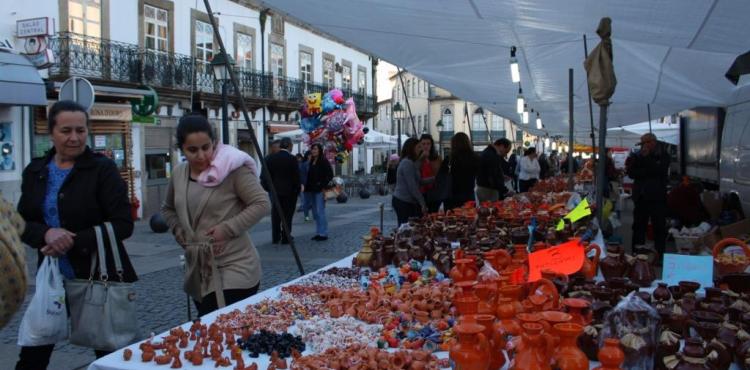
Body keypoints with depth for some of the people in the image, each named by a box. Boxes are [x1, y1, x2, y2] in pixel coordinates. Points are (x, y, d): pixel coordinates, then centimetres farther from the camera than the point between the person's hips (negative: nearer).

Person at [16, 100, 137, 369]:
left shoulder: (103, 169, -8)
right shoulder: (35, 171, 6)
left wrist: (74, 242, -22)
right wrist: (46, 233, -16)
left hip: (100, 277, -4)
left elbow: (123, 225, -13)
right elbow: (22, 223, 6)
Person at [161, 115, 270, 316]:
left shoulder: (232, 169, -14)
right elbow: (168, 209, 23)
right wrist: (178, 230, 5)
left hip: (235, 269, -7)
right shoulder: (178, 174, 7)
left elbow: (262, 204, -15)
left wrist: (228, 228, -20)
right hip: (198, 271, 7)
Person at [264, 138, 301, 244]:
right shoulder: (292, 159, -13)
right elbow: (296, 177, -10)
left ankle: (275, 238, 15)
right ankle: (285, 238, 4)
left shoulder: (270, 158, 0)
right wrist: (297, 189, 1)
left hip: (275, 191, 4)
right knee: (287, 215, 3)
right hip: (289, 191, -4)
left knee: (275, 215, 12)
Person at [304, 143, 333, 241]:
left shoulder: (324, 161, -8)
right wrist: (307, 187, 10)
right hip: (312, 190, 8)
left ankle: (323, 234, -5)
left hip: (320, 190, -8)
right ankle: (318, 233, 16)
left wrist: (325, 187, -15)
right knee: (315, 213, 10)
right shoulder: (311, 162, 14)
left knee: (320, 212, -9)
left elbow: (330, 175, -12)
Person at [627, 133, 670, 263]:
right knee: (638, 226, 2)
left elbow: (660, 170, -13)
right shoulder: (636, 156, 12)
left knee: (659, 227, -3)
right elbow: (631, 173, 0)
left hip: (658, 197, -2)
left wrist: (646, 158, -9)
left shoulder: (663, 156, 5)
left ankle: (659, 255, 2)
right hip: (641, 197, 3)